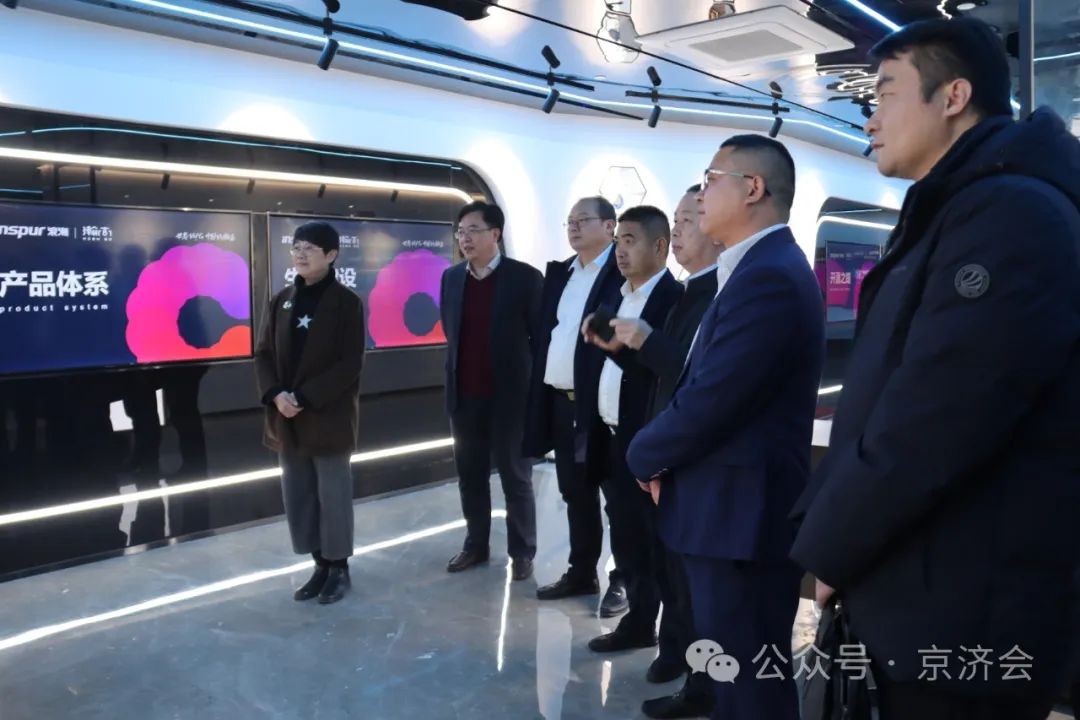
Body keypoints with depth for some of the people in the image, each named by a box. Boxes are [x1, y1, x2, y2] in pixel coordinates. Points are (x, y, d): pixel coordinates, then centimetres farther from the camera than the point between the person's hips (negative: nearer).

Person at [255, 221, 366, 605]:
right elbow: (263, 354, 8)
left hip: (329, 417, -5)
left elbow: (350, 365, -12)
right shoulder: (281, 300, 9)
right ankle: (321, 565, 24)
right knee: (296, 494, 10)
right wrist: (275, 395, -10)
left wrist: (306, 398, -18)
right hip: (287, 418, 5)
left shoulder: (346, 302, -6)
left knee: (333, 494, 4)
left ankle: (339, 567, 20)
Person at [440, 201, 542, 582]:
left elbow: (542, 336, -5)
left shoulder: (525, 277, -8)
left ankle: (522, 552, 20)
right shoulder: (451, 278, 6)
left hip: (510, 396, -5)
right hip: (464, 396, 5)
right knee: (470, 476, 14)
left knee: (516, 478, 7)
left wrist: (534, 387, -5)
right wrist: (457, 374, 14)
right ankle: (475, 545, 29)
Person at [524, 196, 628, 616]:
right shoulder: (558, 273, 15)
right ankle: (581, 573, 29)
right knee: (575, 494, 16)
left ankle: (622, 580, 17)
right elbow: (544, 334, 15)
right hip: (561, 401, 7)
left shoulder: (624, 272, -8)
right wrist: (539, 395, 8)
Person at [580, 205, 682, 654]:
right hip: (612, 437, 8)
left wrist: (619, 347, -31)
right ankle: (639, 621, 29)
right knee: (626, 538, 15)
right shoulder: (619, 295, 14)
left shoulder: (675, 299, -13)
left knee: (656, 542, 3)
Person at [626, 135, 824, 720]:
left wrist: (645, 457, -7)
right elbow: (702, 386, 15)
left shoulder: (768, 276, -21)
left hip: (741, 516, -10)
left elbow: (709, 400, -24)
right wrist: (662, 456, 0)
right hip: (735, 509, 10)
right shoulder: (763, 269, 14)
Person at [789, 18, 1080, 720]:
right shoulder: (954, 213, 16)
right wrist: (821, 524, 6)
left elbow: (931, 423, -26)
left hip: (960, 620, -9)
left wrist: (827, 549, -12)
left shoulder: (1012, 212, -18)